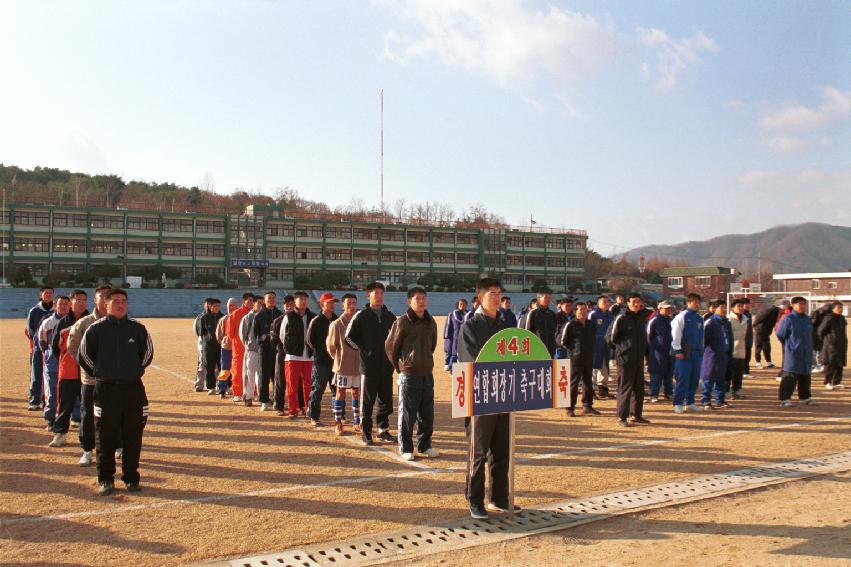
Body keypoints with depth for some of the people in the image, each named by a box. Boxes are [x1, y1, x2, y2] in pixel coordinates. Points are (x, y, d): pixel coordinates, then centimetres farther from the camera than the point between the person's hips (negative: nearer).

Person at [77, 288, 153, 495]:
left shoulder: (138, 328, 4)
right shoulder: (96, 328, 0)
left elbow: (147, 353, 16)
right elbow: (83, 356, 9)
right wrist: (100, 374, 10)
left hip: (133, 388, 1)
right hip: (105, 389, -1)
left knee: (133, 436, 5)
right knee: (105, 437, 3)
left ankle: (131, 478, 16)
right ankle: (105, 479, 14)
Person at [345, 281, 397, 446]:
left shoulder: (390, 316, 10)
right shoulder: (361, 316, -3)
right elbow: (349, 337, 1)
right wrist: (364, 349, -1)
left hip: (387, 366, 4)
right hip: (369, 366, -4)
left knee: (386, 400, 10)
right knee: (367, 402, 2)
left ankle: (383, 431, 22)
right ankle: (366, 434, 10)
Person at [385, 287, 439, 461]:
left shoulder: (430, 322, 8)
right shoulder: (402, 322, -9)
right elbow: (390, 347, -2)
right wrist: (400, 366, 5)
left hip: (427, 374, 5)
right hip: (409, 375, -5)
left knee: (427, 414, 11)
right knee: (407, 414, 1)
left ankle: (425, 445, 23)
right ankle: (405, 448, 11)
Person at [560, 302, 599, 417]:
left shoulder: (590, 325, 10)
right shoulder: (570, 324, -9)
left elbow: (594, 338, 26)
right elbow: (561, 340, -6)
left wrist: (590, 349, 14)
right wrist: (572, 349, -3)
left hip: (589, 358, 6)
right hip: (575, 358, -6)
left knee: (588, 382, 11)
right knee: (573, 383, -3)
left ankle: (587, 406, 21)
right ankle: (570, 408, 3)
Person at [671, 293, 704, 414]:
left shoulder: (699, 318, 13)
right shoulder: (682, 316, -6)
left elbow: (701, 335, 21)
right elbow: (676, 334, -9)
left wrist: (701, 350, 17)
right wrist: (678, 350, -13)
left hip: (697, 352, 6)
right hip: (685, 352, -6)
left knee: (695, 379, 9)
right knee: (683, 378, -6)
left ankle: (690, 403, 19)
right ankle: (678, 404, 2)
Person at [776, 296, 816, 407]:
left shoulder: (807, 319, 11)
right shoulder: (788, 319, -11)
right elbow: (780, 335, -6)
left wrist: (809, 347, 17)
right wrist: (789, 346, 2)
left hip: (806, 354, 7)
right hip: (792, 354, -7)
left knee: (805, 377, 14)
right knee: (790, 377, -9)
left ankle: (805, 397, 27)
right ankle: (785, 398, -5)